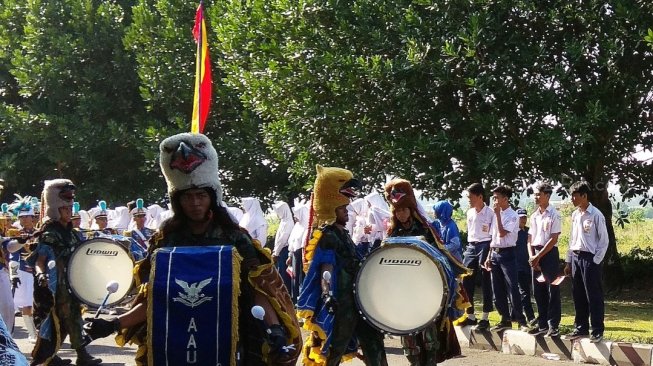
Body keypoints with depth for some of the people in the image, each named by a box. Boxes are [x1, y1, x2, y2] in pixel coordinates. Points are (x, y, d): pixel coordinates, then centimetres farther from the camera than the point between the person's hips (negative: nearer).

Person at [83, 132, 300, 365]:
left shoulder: (234, 239, -1)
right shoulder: (166, 240, 4)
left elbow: (258, 291, -7)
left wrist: (275, 330, -24)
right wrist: (113, 325, -7)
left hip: (226, 341, -1)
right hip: (175, 344, 2)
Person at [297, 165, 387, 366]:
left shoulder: (342, 233, 15)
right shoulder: (326, 236, -13)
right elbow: (326, 269, -25)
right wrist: (327, 294, -39)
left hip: (356, 298, 10)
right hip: (339, 303, -9)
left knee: (373, 342, 12)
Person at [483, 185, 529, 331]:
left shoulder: (512, 215, -9)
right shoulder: (497, 214, 13)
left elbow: (502, 233, -21)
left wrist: (498, 214, -16)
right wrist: (489, 256, 13)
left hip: (507, 254, -8)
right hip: (495, 254, 8)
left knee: (512, 289, -8)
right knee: (498, 291, 10)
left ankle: (521, 321, -2)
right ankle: (505, 319, 18)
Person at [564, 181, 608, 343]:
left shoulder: (596, 215, -10)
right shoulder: (575, 215, 12)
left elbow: (604, 241, -8)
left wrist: (595, 261, -12)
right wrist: (568, 261, 15)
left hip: (590, 259, -7)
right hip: (575, 258, 7)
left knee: (594, 296, -4)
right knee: (578, 296, 11)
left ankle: (597, 331, 1)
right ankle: (581, 327, 20)